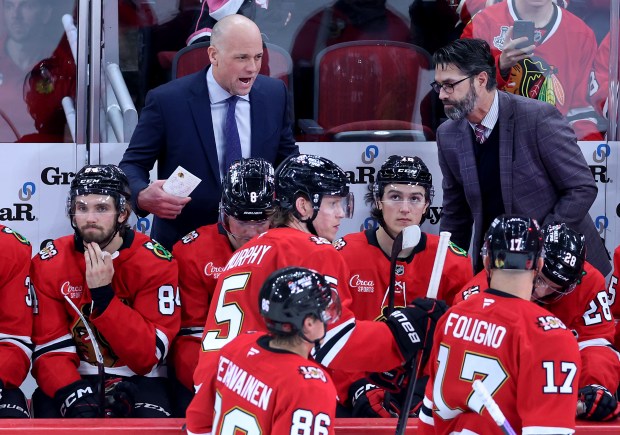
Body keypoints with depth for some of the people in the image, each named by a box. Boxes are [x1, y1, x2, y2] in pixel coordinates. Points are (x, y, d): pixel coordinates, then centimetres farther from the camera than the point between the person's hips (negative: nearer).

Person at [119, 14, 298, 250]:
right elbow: (132, 165, -5)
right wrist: (143, 196, -27)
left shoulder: (275, 94, 3)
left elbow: (287, 158, 15)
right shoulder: (167, 101, -9)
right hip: (183, 244, -3)